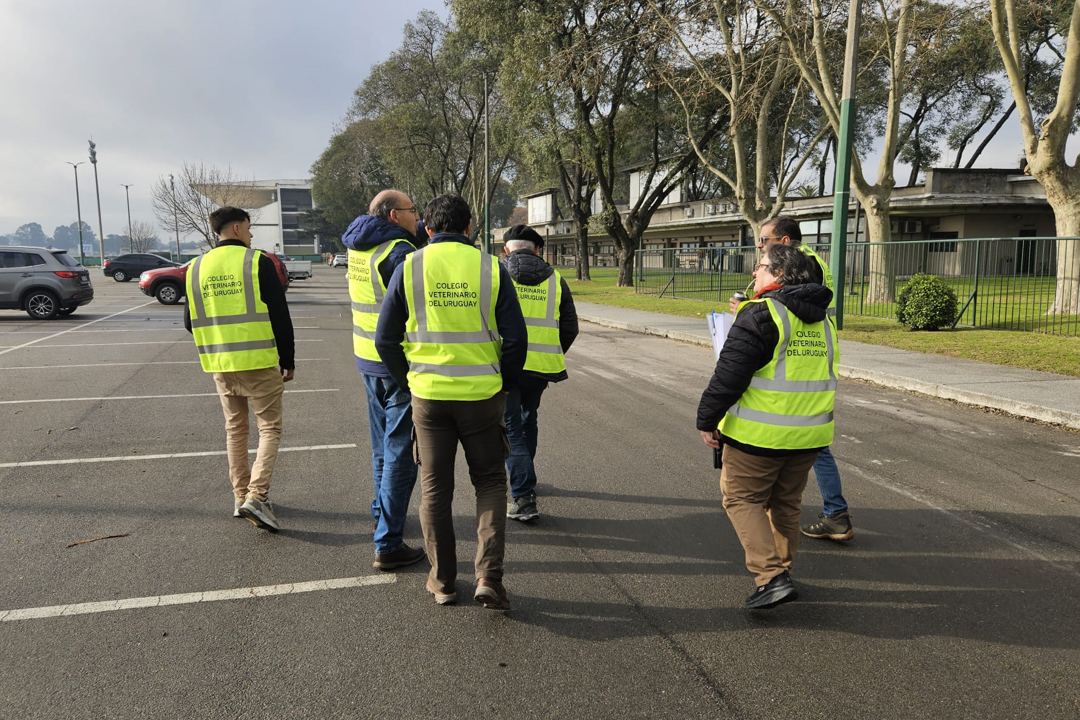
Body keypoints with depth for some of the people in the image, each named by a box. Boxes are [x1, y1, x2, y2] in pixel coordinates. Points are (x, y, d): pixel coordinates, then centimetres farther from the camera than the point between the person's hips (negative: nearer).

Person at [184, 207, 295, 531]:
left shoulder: (197, 267, 8)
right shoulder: (257, 262, -8)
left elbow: (190, 322, 12)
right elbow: (280, 316, -9)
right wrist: (288, 360, -1)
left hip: (220, 365, 6)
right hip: (259, 362, -5)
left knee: (235, 428, 17)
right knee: (270, 428, 2)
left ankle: (241, 497, 22)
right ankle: (256, 495, -10)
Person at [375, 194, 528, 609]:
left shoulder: (409, 268, -1)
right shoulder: (491, 268, -3)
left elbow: (385, 340, 0)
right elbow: (516, 338, -4)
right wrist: (504, 385, 9)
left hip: (428, 394, 1)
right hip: (482, 395, 0)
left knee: (435, 488, 14)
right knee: (489, 482, 15)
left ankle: (441, 581, 24)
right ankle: (488, 577, 5)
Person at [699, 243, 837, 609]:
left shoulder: (760, 314, -16)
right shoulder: (822, 319, 11)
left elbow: (729, 375, -18)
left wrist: (707, 420, -10)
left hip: (760, 434, -7)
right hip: (810, 433, 7)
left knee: (742, 498, 5)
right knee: (786, 502, 20)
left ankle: (770, 576, -5)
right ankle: (780, 569, 32)